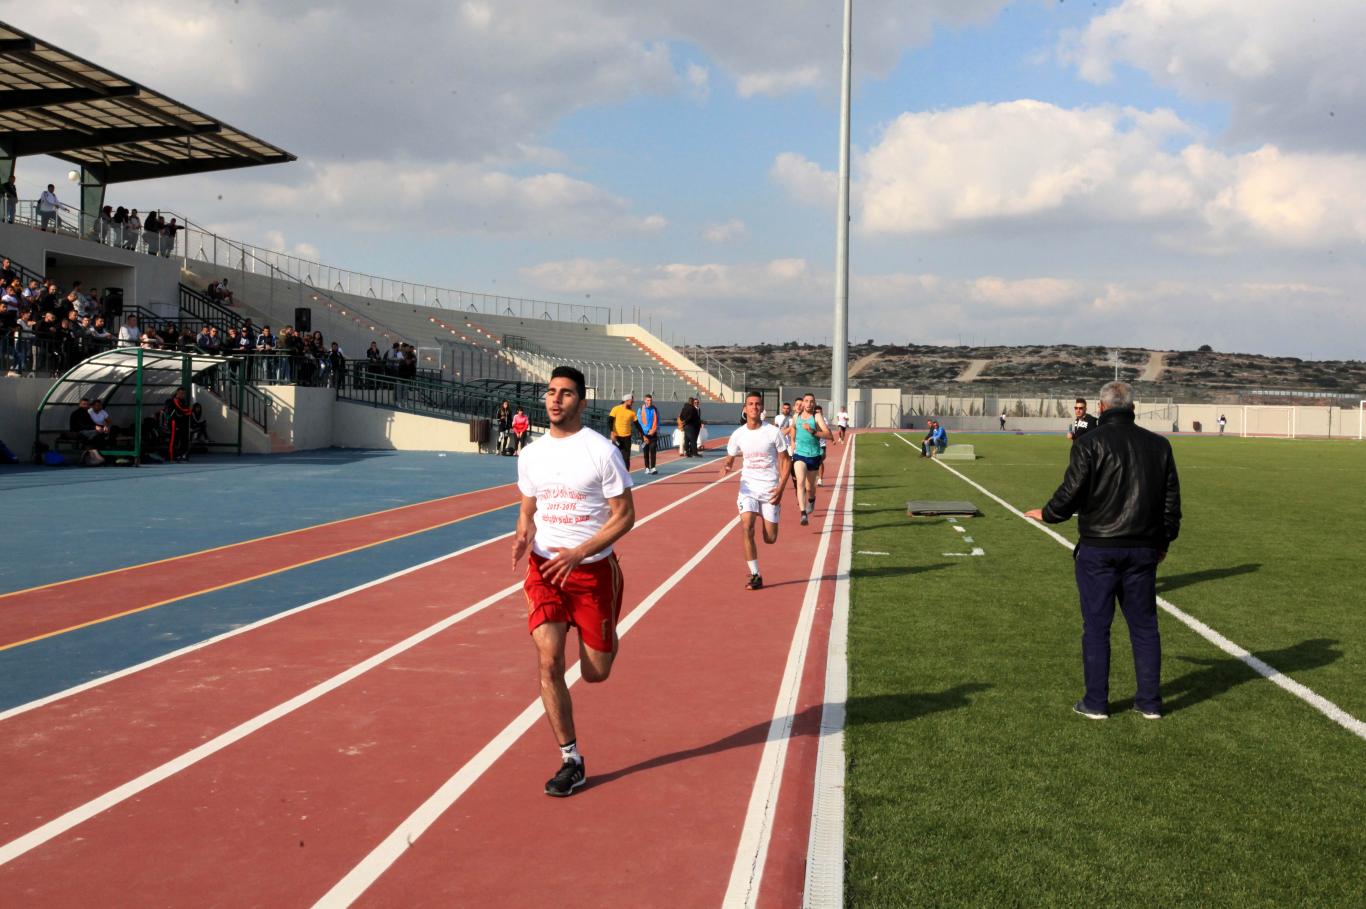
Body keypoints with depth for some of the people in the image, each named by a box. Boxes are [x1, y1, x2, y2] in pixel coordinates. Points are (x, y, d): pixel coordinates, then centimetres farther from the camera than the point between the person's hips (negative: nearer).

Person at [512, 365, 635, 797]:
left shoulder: (602, 451, -11)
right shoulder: (531, 454, 4)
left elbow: (625, 515, -10)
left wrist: (577, 553, -20)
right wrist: (523, 534, -7)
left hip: (593, 570, -3)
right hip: (544, 568, 3)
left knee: (595, 673, 5)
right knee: (549, 662, -12)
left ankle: (603, 639, 43)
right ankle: (571, 762, 1)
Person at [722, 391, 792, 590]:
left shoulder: (774, 432, -7)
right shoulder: (738, 434, 0)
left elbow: (785, 460, -1)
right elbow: (730, 458, 12)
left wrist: (780, 488, -11)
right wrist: (725, 466, -14)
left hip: (771, 489, -1)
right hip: (748, 487, 1)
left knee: (770, 539, 1)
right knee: (746, 527, -20)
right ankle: (755, 575, -9)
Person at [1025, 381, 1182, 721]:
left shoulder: (1090, 443, -9)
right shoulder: (1159, 445, 6)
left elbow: (1070, 494, -11)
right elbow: (1172, 499, 10)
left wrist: (1046, 514, 8)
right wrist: (1164, 539, 23)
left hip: (1098, 549, -4)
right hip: (1143, 550, 4)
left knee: (1096, 626, 4)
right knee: (1144, 626, 12)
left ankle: (1096, 703, 10)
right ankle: (1150, 702, 17)